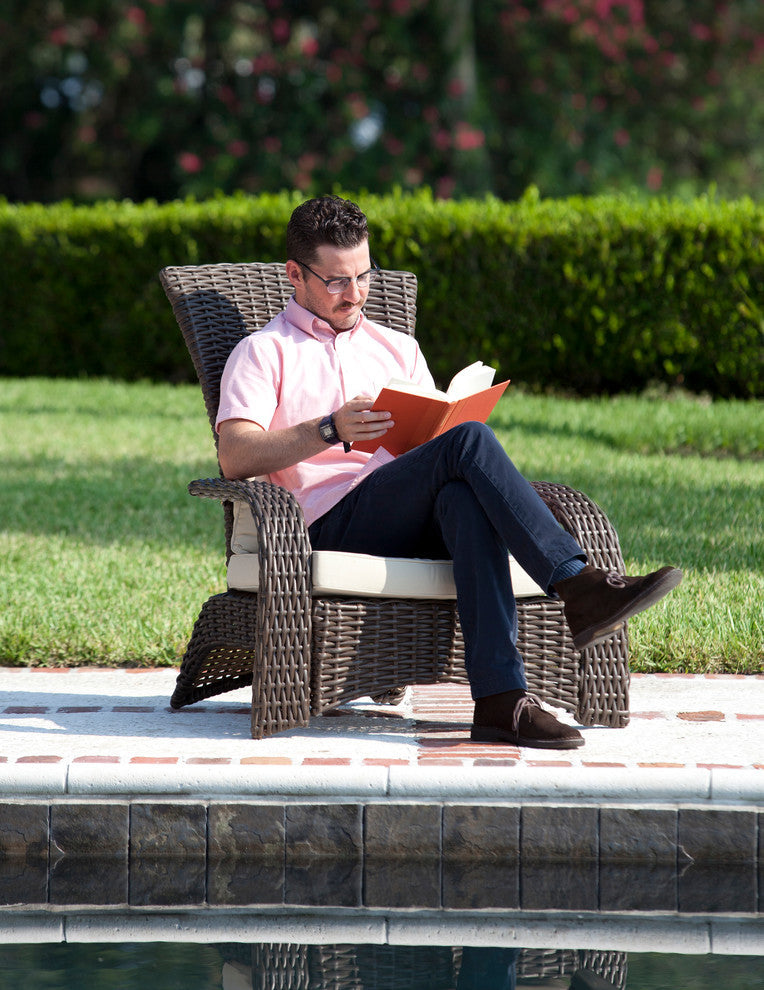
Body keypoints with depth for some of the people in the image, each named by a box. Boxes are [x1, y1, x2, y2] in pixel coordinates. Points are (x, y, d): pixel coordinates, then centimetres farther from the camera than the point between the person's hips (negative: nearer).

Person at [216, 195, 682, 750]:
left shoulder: (398, 349, 30)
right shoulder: (264, 352, 13)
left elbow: (438, 432, 24)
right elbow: (235, 457, -3)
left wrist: (434, 431, -2)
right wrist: (330, 429, -18)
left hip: (414, 525, 4)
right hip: (332, 525, -4)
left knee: (466, 495, -36)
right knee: (471, 441, -28)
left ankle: (500, 699, -49)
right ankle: (580, 590, -38)